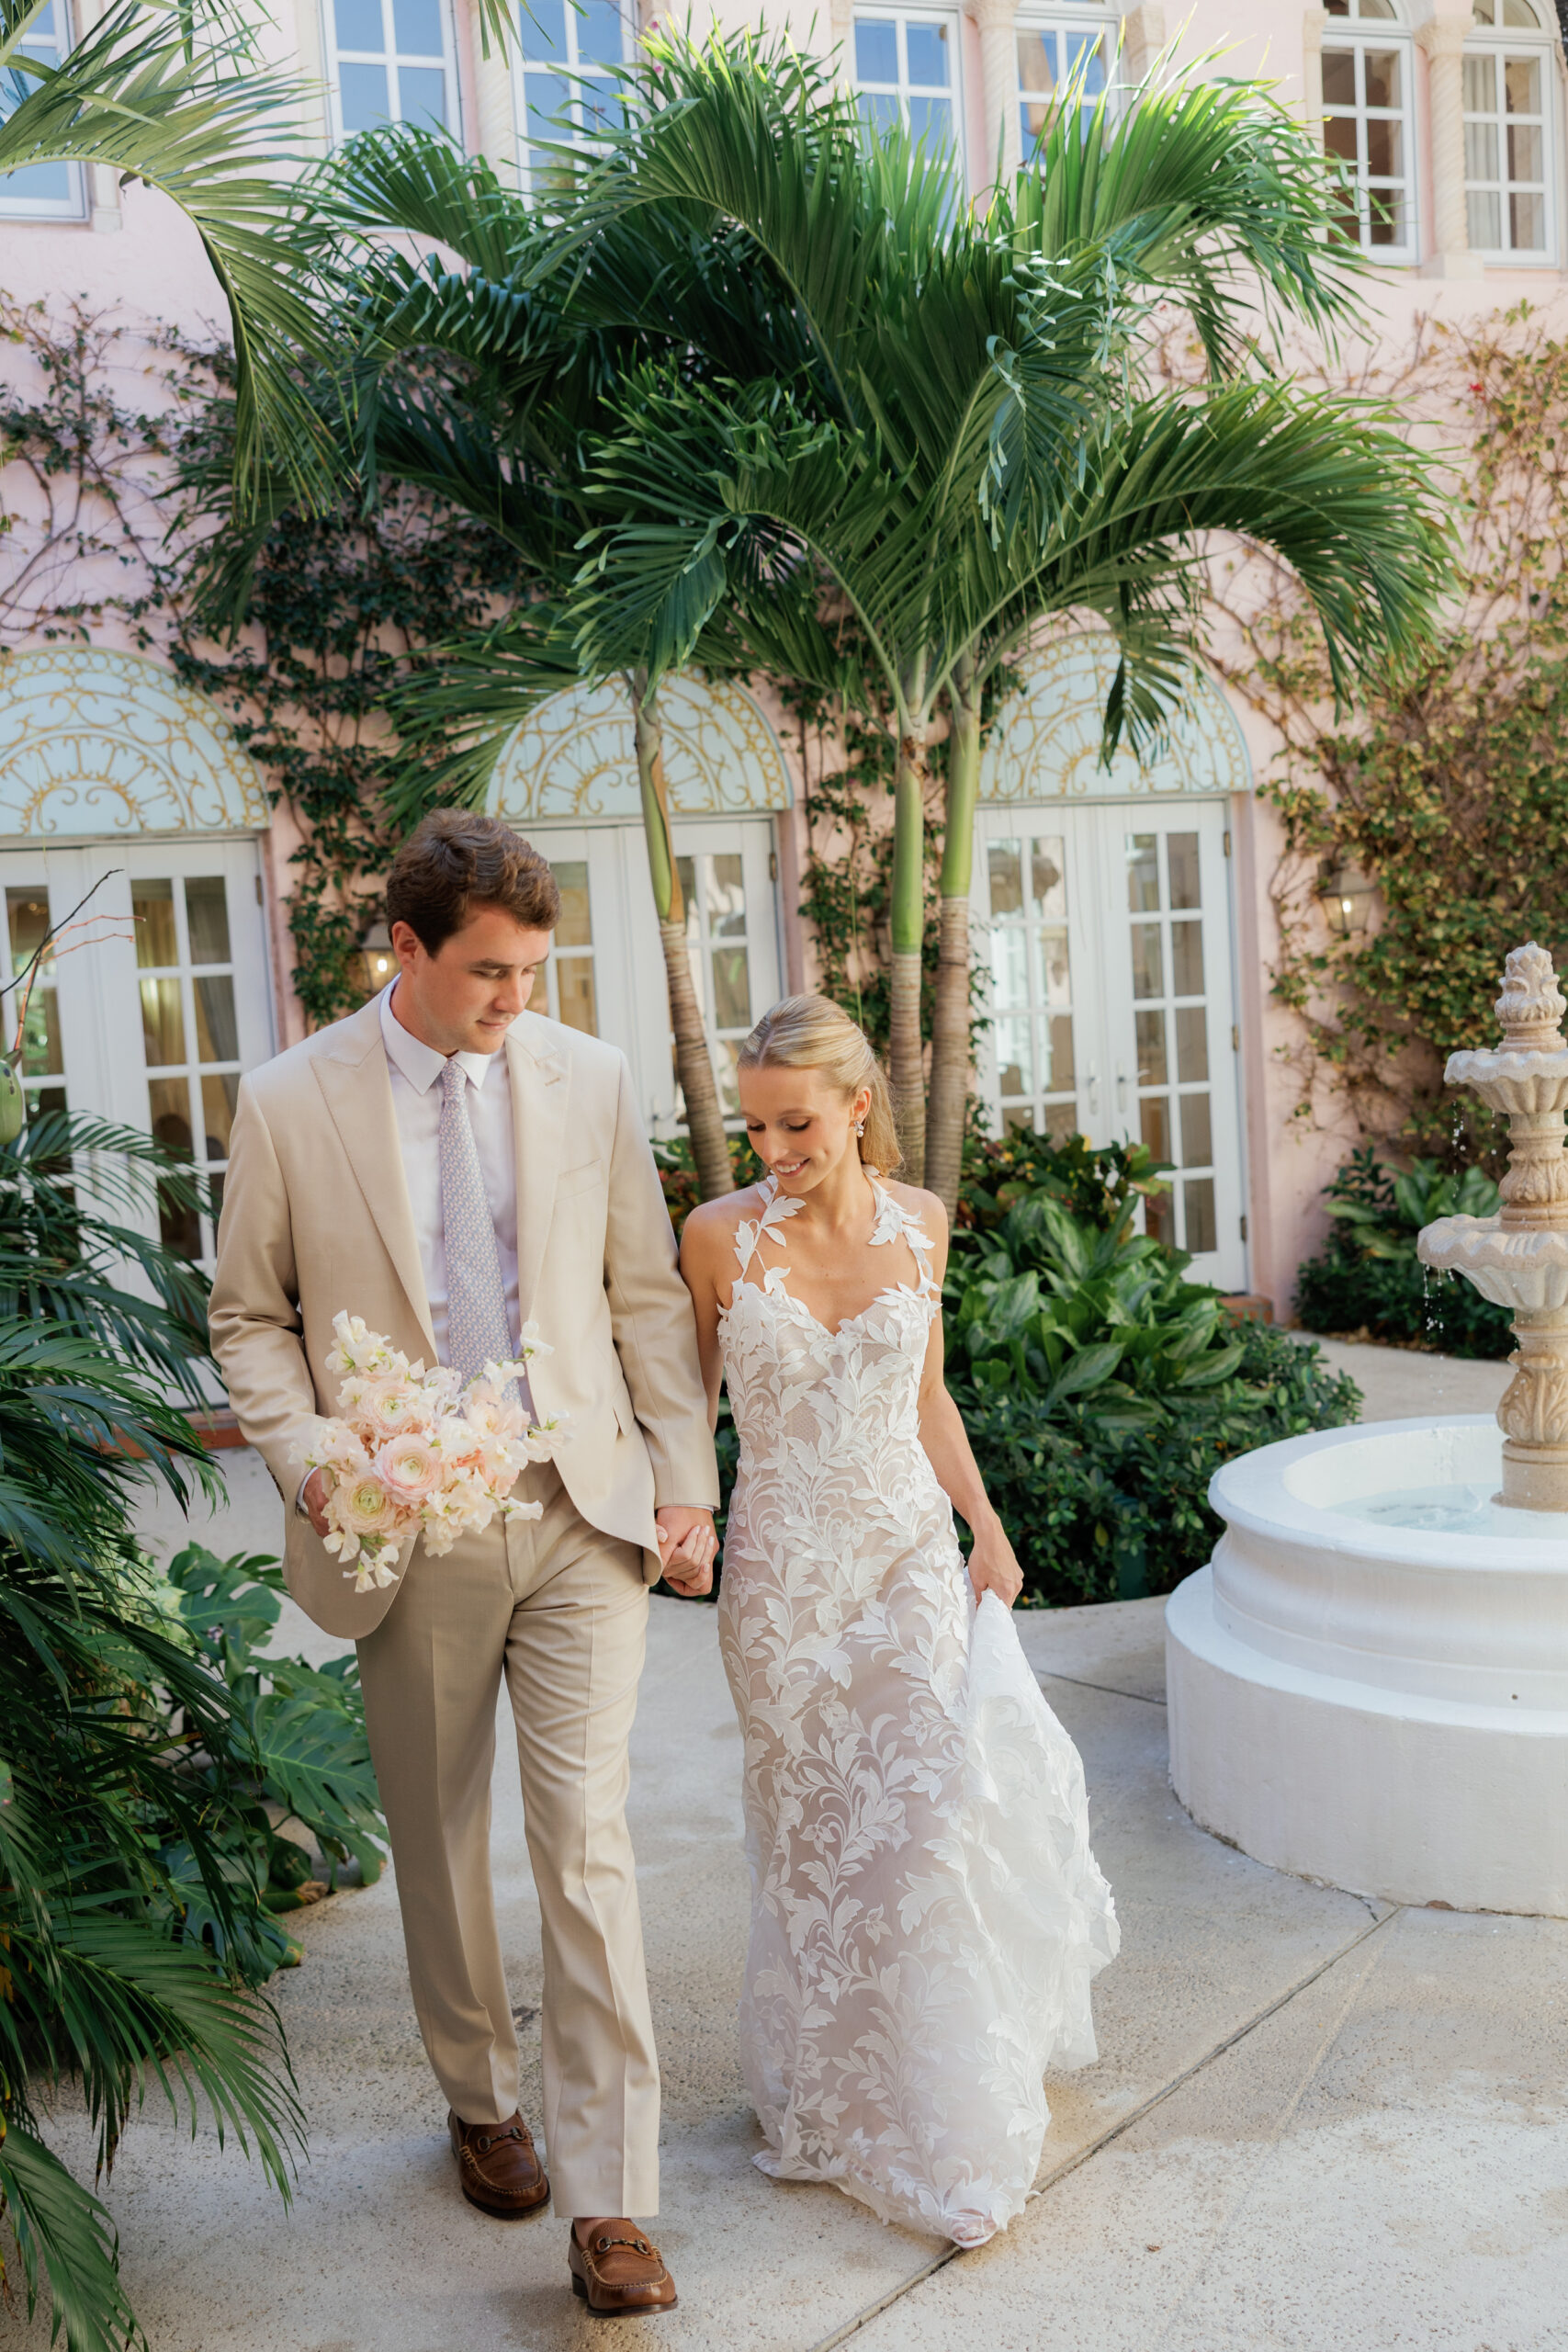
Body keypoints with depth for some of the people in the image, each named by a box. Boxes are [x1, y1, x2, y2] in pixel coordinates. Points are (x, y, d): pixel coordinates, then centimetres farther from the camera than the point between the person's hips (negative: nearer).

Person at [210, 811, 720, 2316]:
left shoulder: (589, 1079, -1)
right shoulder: (287, 1105, -5)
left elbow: (647, 1295, 5)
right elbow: (250, 1318, 4)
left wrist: (686, 1483, 2)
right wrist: (305, 1464, -12)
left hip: (582, 1517, 0)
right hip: (407, 1537, 1)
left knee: (586, 1845, -3)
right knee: (438, 1843, 16)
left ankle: (607, 2202, 8)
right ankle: (481, 2103, 40)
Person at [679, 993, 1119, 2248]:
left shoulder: (918, 1223, 0)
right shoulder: (720, 1235, -8)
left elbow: (927, 1396, 10)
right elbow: (691, 1399, 2)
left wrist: (986, 1526, 2)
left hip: (912, 1554, 2)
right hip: (785, 1568, -1)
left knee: (932, 1815, 0)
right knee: (815, 1836, 8)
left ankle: (955, 2116, 22)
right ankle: (843, 2103, 29)